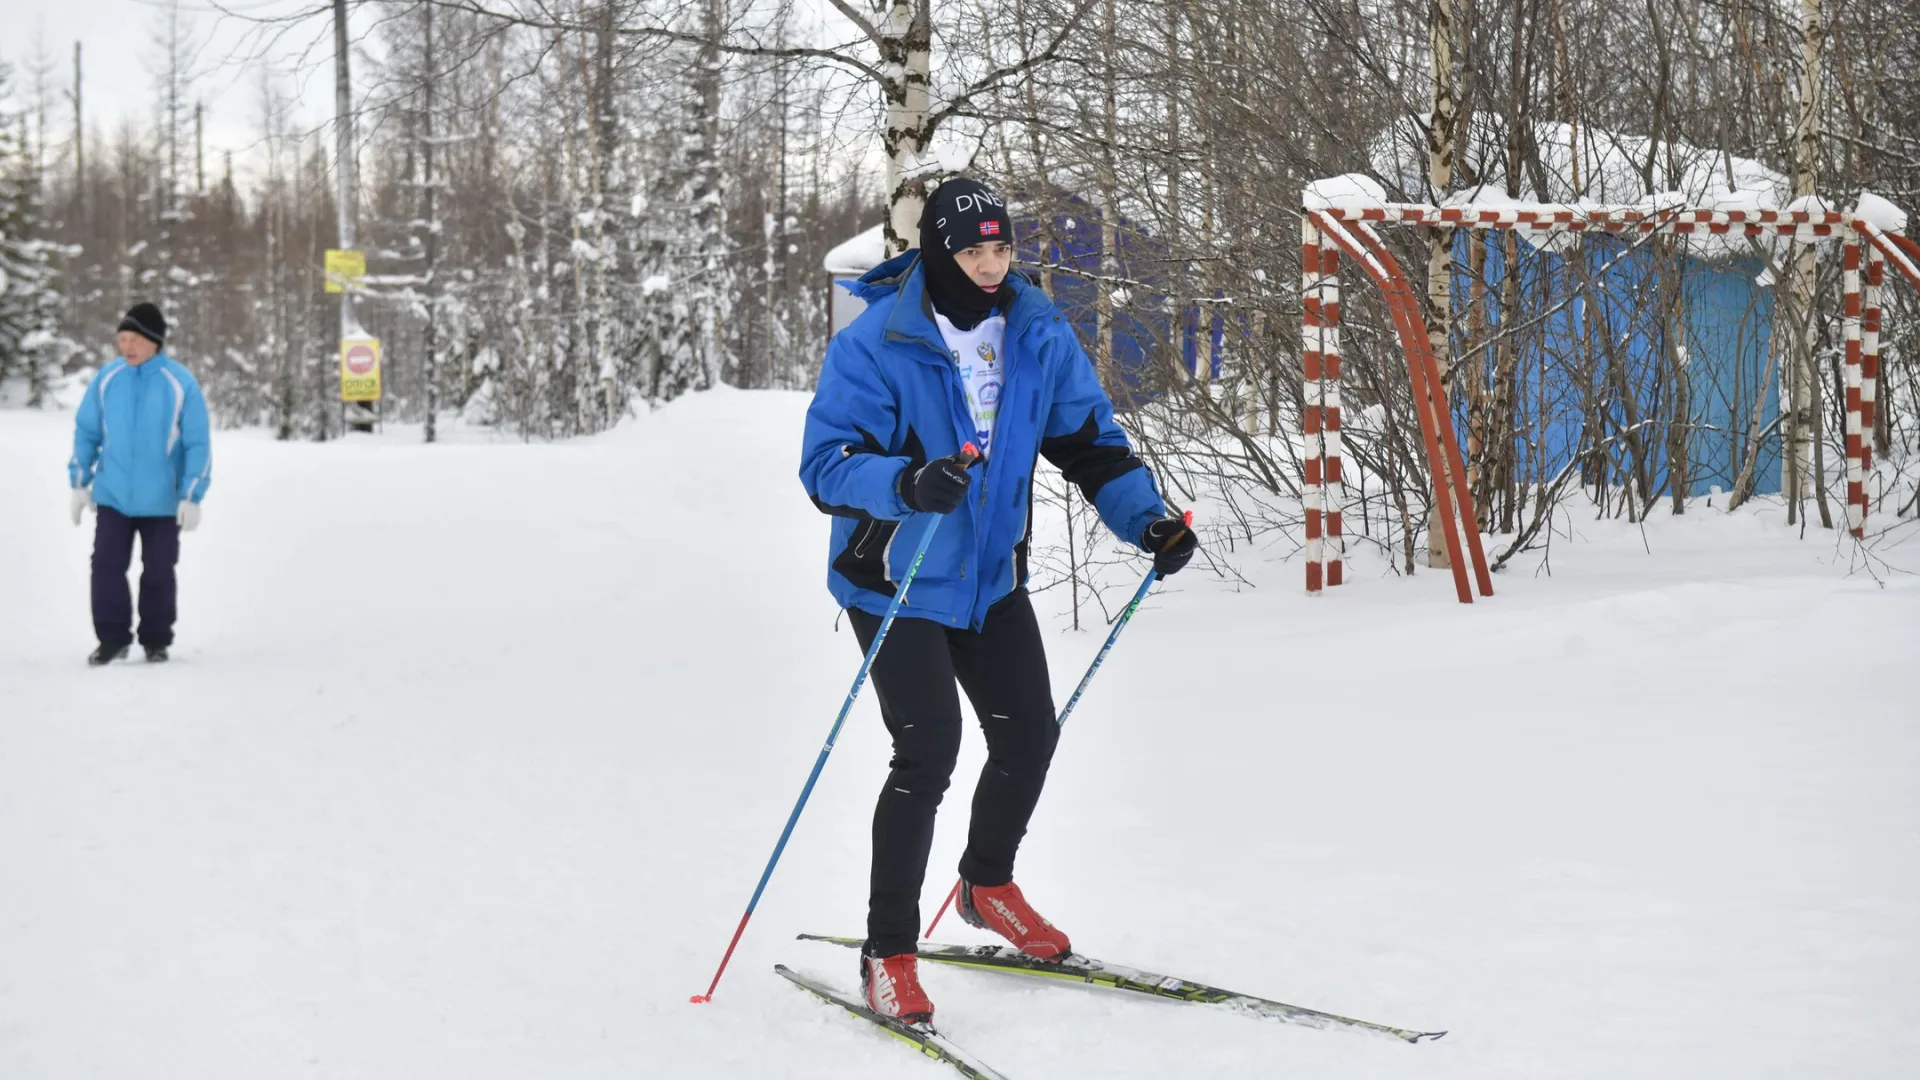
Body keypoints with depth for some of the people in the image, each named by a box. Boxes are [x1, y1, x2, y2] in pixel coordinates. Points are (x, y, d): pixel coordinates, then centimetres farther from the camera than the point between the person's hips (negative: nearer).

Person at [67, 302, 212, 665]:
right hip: (112, 496, 2)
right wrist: (80, 484, 5)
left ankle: (156, 641, 21)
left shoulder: (180, 383, -11)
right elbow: (86, 431, 7)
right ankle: (113, 638, 7)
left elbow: (197, 445, -7)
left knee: (158, 573, 7)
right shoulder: (107, 378, -3)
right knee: (107, 567, -3)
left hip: (161, 500, -2)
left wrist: (192, 497, -10)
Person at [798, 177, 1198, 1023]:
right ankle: (888, 954, -2)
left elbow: (1088, 438, 4)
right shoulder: (875, 345, -20)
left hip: (991, 576, 6)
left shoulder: (1035, 333, -4)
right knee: (929, 749, -15)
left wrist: (1145, 518, -11)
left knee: (1029, 734, 8)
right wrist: (909, 483, -42)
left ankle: (988, 886, 38)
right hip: (896, 584, -6)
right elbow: (826, 463, -23)